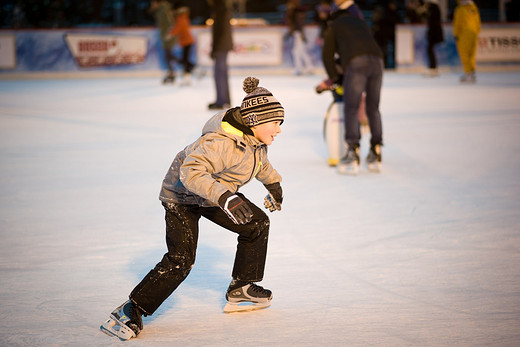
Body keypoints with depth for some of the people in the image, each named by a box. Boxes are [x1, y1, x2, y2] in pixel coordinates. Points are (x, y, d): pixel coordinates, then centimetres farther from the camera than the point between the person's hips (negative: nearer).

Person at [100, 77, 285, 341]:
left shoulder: (255, 138, -5)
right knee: (180, 259, -21)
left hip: (219, 194, 9)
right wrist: (225, 197, -54)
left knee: (257, 224, 7)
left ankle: (241, 288, 23)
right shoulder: (222, 142, -35)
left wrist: (273, 183, 23)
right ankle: (130, 311, -14)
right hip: (182, 195, -9)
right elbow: (191, 171, -46)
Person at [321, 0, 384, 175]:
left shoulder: (334, 25, 22)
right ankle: (376, 156, 14)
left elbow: (327, 55, 18)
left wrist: (334, 77, 31)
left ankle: (353, 154, -11)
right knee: (373, 109, 13)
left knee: (351, 110, -2)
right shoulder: (362, 23, 37)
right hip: (377, 61, 5)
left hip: (356, 64, -5)